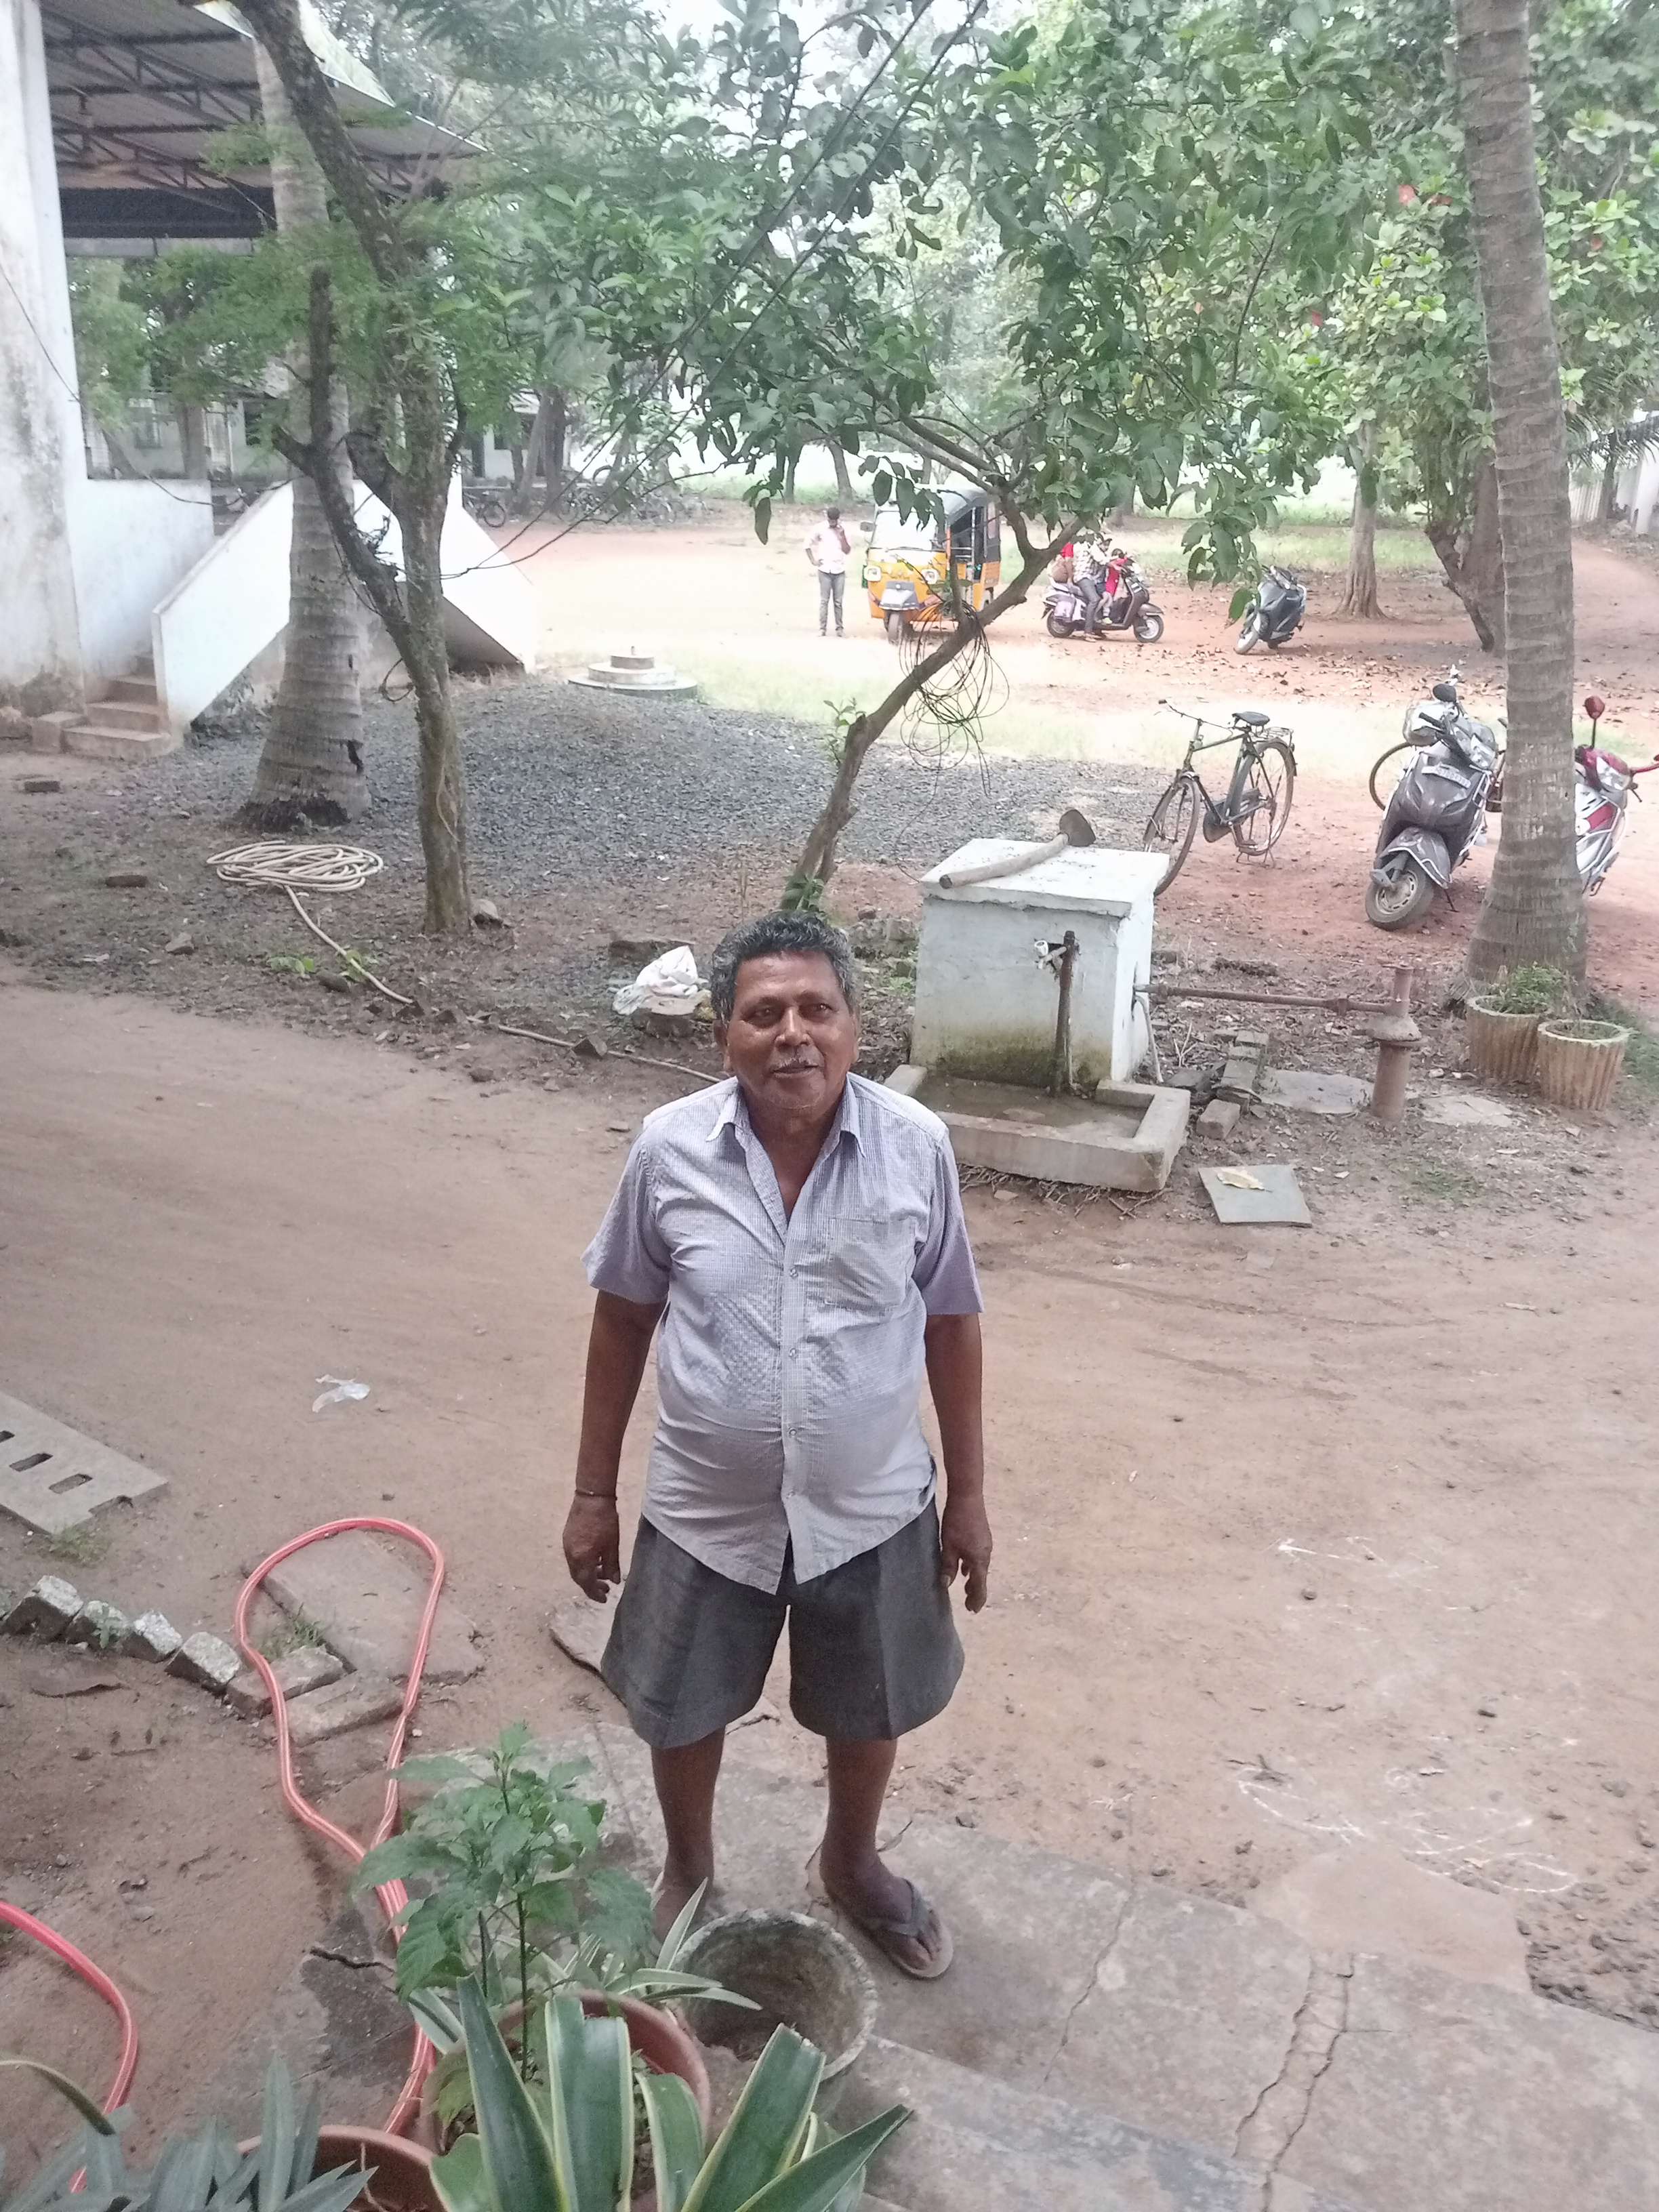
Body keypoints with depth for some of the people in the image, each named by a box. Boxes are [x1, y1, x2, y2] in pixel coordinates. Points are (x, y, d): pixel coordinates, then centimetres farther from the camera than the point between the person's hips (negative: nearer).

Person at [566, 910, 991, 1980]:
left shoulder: (916, 1146, -14)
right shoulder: (670, 1148, -15)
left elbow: (951, 1322, -3)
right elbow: (623, 1317, -2)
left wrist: (968, 1492, 2)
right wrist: (594, 1491, 2)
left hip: (871, 1508, 0)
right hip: (706, 1509, 0)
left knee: (869, 1709, 22)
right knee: (683, 1710, 20)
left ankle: (853, 1861, 53)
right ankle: (689, 1872, 51)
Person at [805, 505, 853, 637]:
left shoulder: (843, 530, 4)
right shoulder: (820, 529, 1)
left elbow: (847, 551, 1)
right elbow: (808, 544, 9)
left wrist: (842, 536, -11)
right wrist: (813, 560, 3)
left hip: (839, 570, 1)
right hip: (825, 570, -1)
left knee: (839, 601, 2)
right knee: (824, 600, -2)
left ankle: (840, 628, 7)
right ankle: (822, 628, 0)